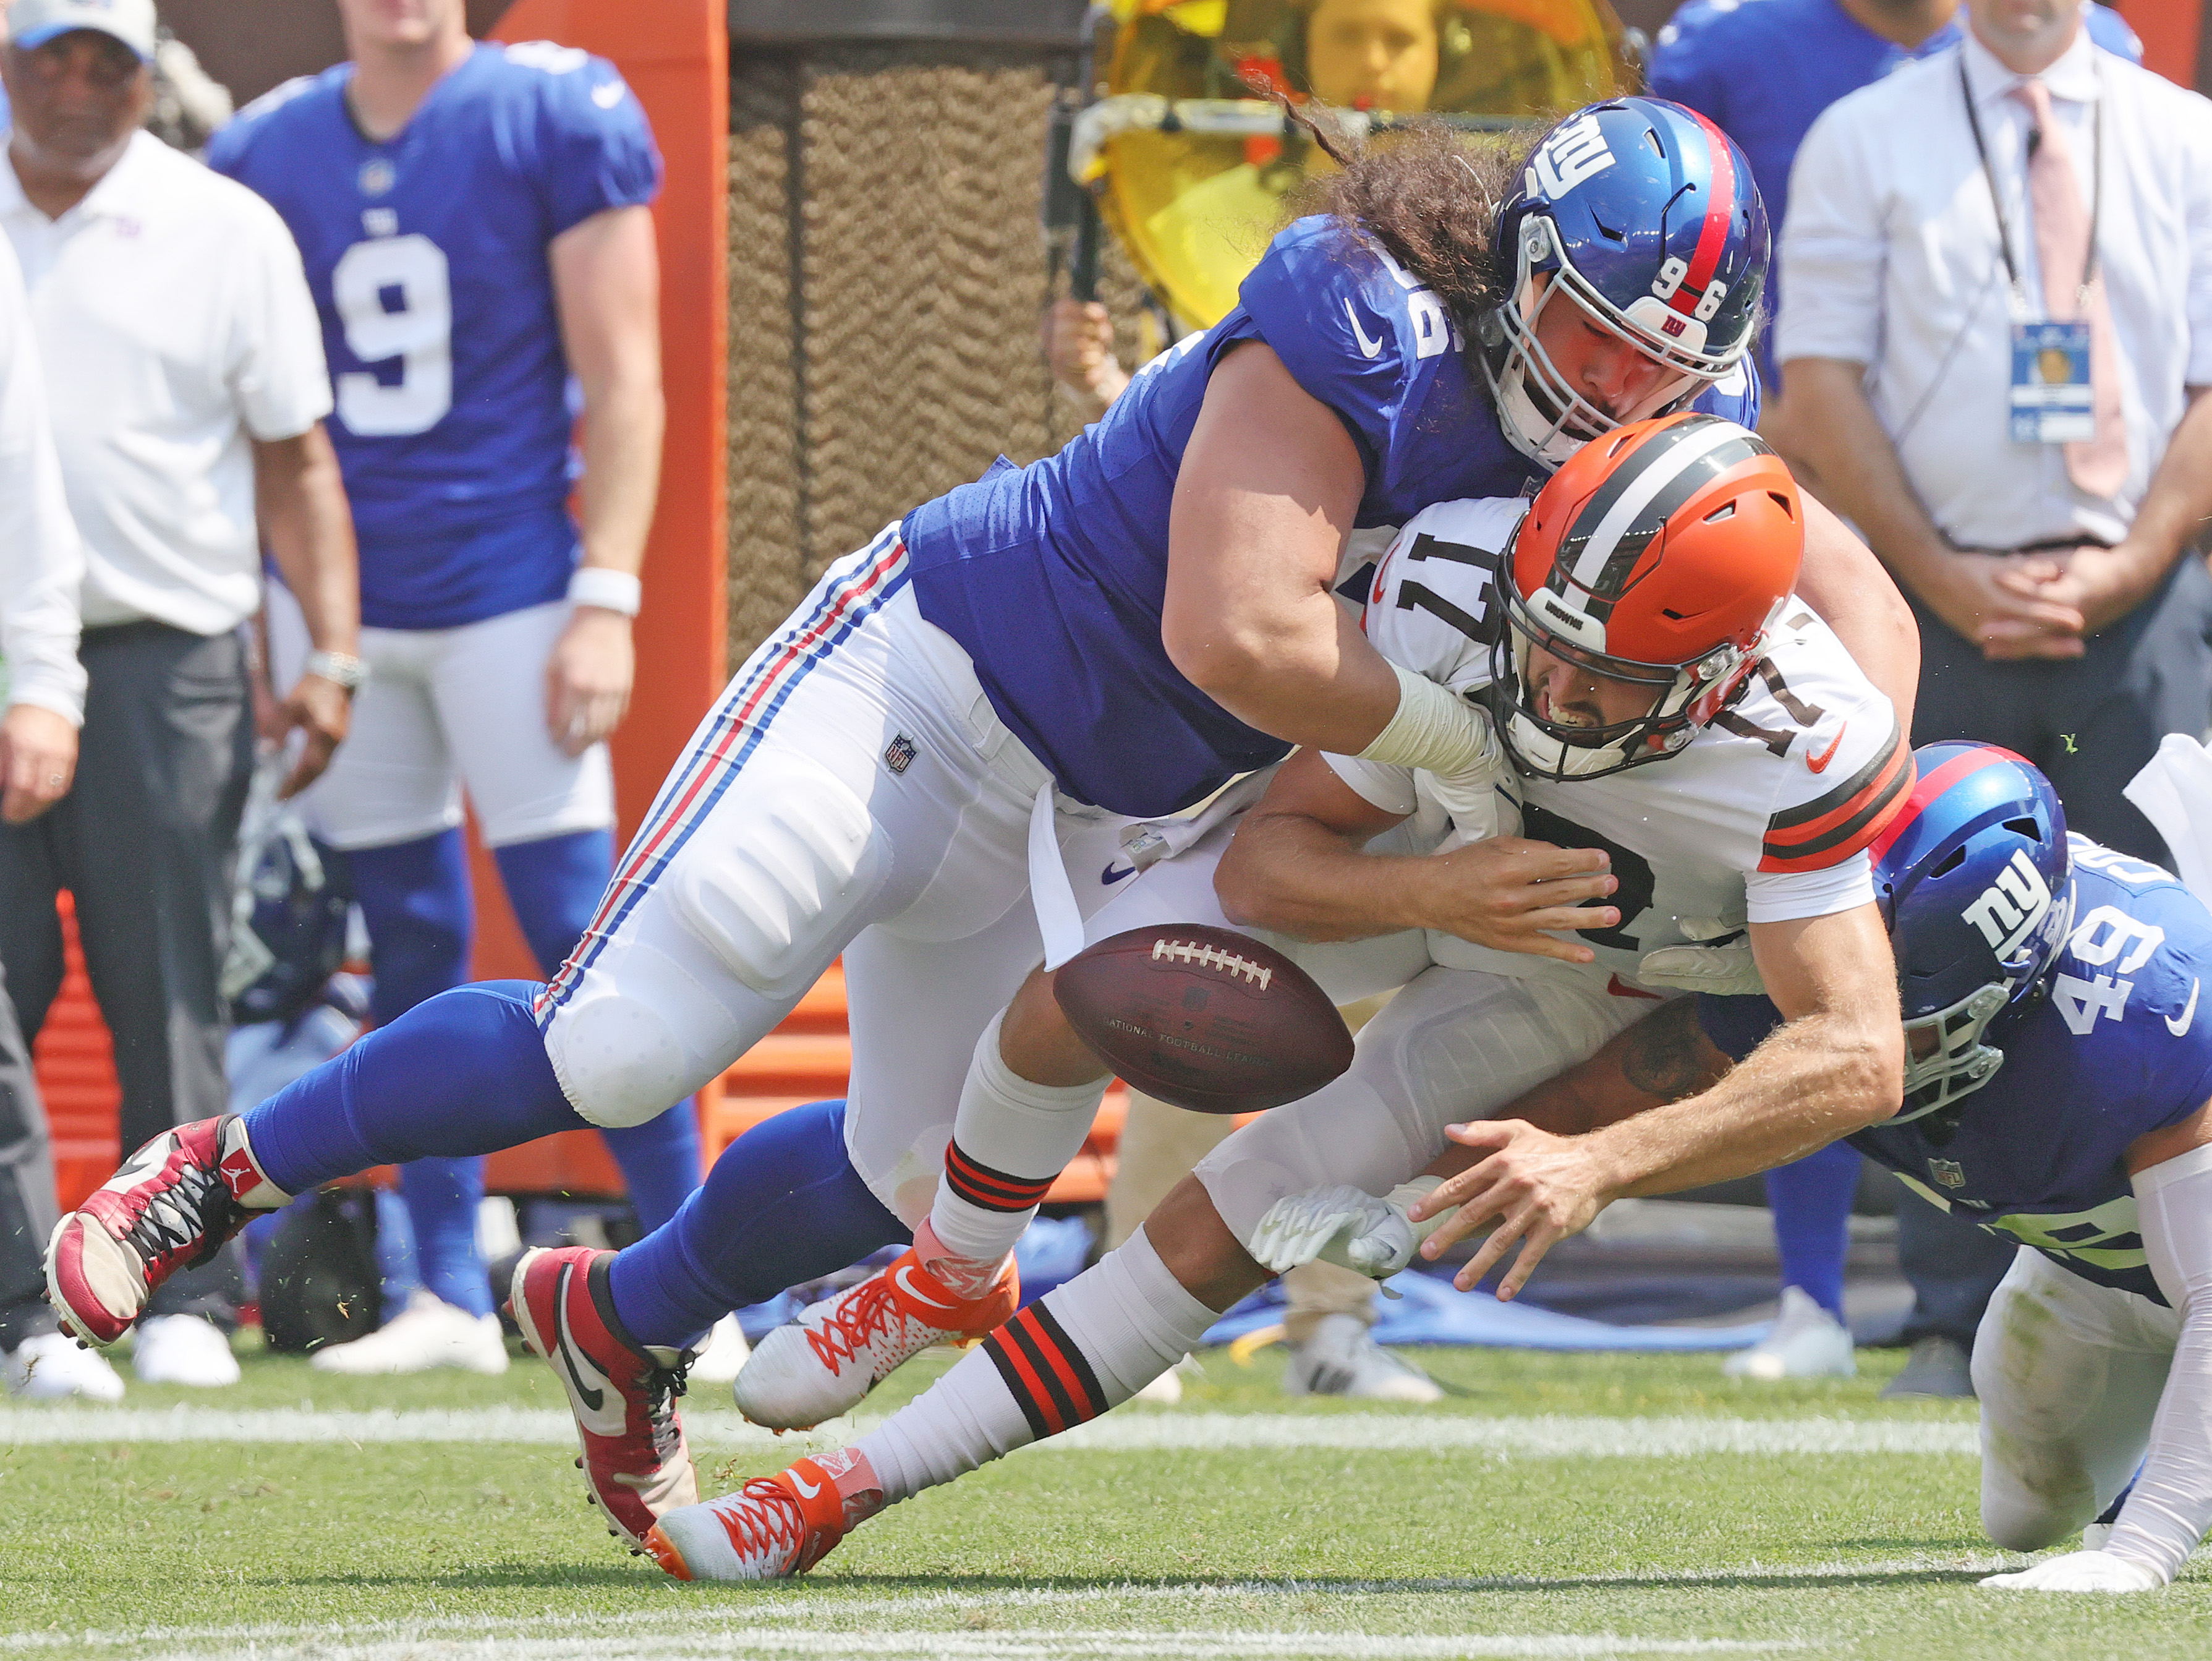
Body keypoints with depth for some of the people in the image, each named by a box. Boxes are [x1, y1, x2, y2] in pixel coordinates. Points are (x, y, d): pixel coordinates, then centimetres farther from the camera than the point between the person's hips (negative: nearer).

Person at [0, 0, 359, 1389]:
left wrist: (333, 653, -5)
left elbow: (293, 456, 6)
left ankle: (185, 1299, 3)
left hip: (162, 663, -2)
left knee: (169, 999, -3)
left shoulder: (224, 231, 5)